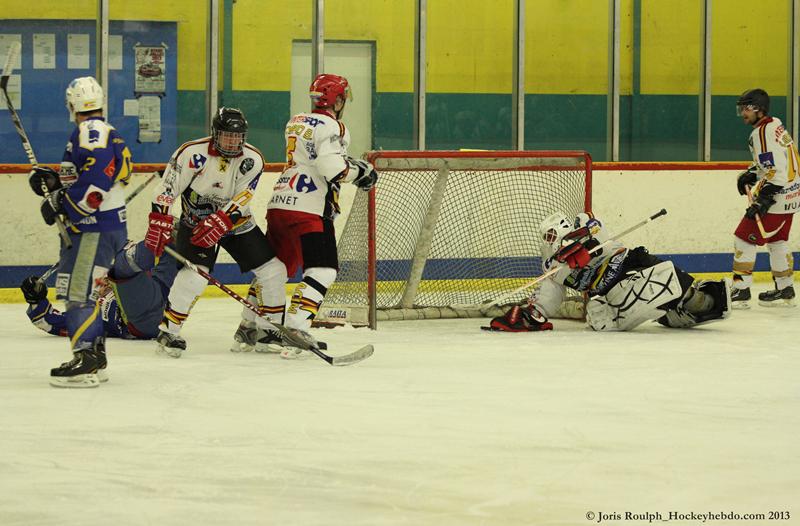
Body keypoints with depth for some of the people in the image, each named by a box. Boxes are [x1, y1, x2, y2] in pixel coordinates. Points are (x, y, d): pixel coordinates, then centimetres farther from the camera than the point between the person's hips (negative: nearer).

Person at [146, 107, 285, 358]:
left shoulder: (252, 160, -11)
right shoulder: (193, 153, -20)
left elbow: (241, 199, -20)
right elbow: (167, 188, -19)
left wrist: (219, 223, -34)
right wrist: (159, 224, -25)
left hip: (236, 222, 4)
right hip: (195, 221, -4)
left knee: (273, 270, -1)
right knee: (195, 273, -26)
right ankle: (167, 332, -15)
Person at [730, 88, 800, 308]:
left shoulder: (764, 133, -19)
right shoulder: (774, 126, 12)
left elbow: (777, 171, -25)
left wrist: (763, 199, -25)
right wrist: (750, 175, 13)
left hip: (777, 197, -10)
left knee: (744, 238, -6)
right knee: (777, 242, 20)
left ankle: (740, 292, -6)